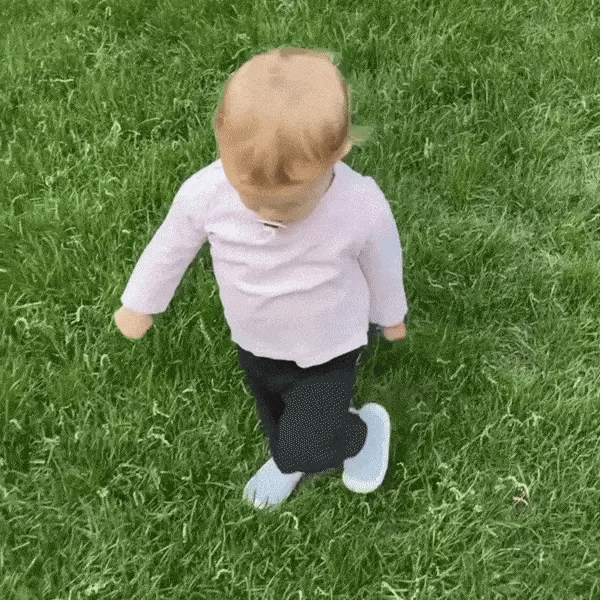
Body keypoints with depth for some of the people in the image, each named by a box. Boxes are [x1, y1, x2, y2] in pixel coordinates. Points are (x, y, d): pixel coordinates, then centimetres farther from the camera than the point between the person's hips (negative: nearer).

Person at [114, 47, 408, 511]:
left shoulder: (363, 208, -38)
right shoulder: (206, 193, -33)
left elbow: (382, 266, -14)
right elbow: (171, 247, -10)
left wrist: (390, 316, 7)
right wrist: (139, 305, 7)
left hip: (328, 352, -3)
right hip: (254, 343, 4)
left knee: (304, 449, 0)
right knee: (275, 419, 29)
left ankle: (364, 430, 33)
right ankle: (291, 458, 65)